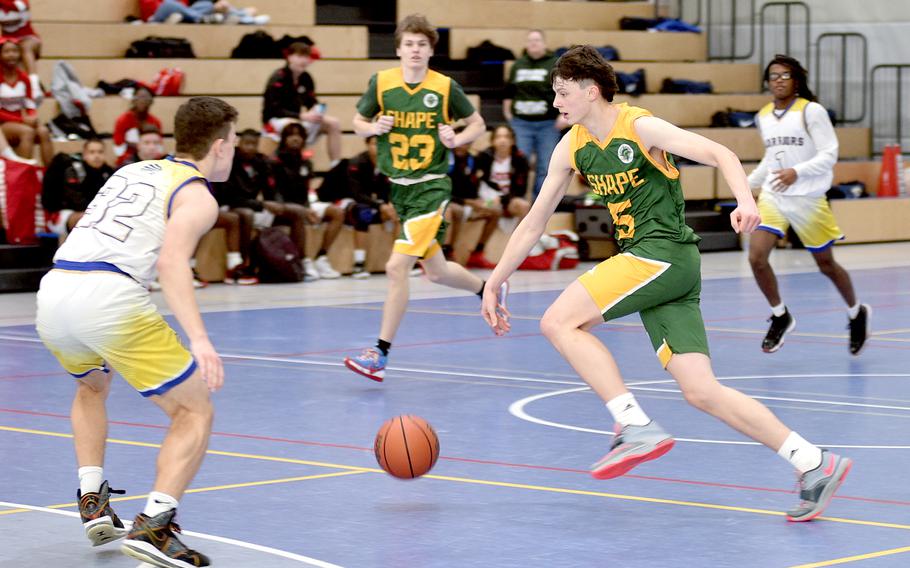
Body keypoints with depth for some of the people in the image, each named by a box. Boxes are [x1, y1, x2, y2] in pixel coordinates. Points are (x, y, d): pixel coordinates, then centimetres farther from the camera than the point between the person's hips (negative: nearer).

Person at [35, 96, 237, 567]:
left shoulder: (131, 170, 27)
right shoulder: (197, 196, 5)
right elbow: (171, 260, -13)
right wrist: (198, 338, -22)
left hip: (54, 287, 7)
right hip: (109, 296, -7)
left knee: (91, 387, 37)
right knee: (195, 412, 3)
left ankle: (92, 502, 25)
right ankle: (152, 526, -13)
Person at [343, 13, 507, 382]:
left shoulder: (446, 87, -7)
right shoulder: (381, 82, -1)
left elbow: (477, 123, 7)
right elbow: (358, 123, 12)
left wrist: (457, 139, -13)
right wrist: (375, 127, -10)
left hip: (431, 186, -5)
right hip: (397, 186, 5)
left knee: (396, 266, -16)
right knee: (436, 271, 17)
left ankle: (381, 353, -10)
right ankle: (489, 288, 48)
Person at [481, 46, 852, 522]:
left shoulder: (641, 128, -8)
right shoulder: (571, 148, 12)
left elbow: (719, 154, -14)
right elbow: (534, 222, 18)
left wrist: (745, 201, -33)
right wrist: (494, 284, 18)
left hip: (664, 255, -7)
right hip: (646, 261, 7)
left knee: (558, 322, -15)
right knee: (701, 392, -2)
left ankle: (637, 428, -15)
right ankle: (814, 465, 0)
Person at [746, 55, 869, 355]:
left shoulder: (811, 111, -9)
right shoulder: (763, 116, 8)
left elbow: (829, 154, -13)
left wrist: (797, 172, -27)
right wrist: (749, 184, 16)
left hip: (807, 198, -4)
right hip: (772, 196, 5)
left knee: (826, 264, 7)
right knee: (756, 257, -13)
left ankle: (856, 313, 35)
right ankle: (780, 317, 9)